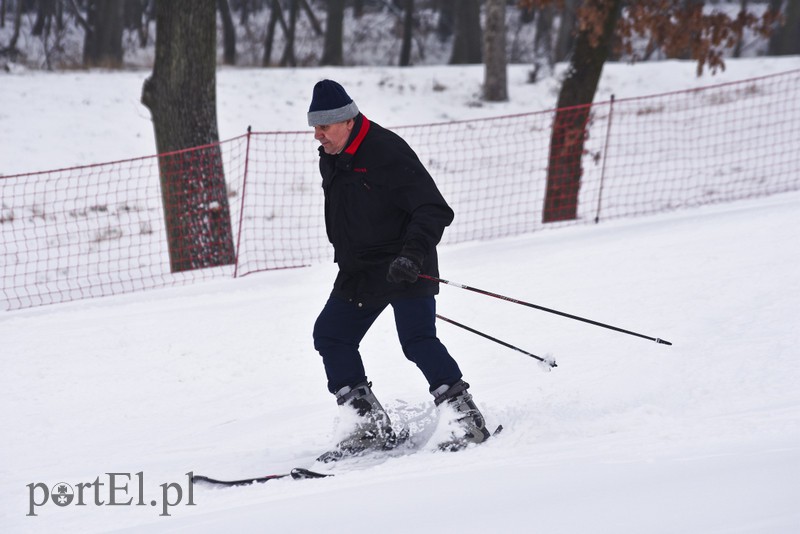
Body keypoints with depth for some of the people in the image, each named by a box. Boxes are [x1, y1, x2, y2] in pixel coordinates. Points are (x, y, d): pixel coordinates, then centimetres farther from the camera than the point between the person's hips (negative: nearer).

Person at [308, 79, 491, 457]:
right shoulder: (330, 160, 8)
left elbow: (434, 210, -22)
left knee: (417, 341, -19)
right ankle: (375, 428, 6)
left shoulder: (387, 152, -18)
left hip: (404, 270, -9)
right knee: (330, 335, 5)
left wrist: (414, 254, -34)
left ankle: (470, 422, -15)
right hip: (359, 275, 9)